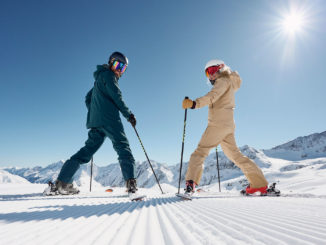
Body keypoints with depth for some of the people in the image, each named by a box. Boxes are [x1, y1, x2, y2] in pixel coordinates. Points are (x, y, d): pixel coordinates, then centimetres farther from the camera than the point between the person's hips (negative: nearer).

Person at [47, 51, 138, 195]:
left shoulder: (99, 79, 31)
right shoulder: (108, 74, 3)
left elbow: (88, 99, 34)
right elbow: (116, 97, -7)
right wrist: (129, 115, -3)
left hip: (95, 120, 9)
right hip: (109, 119, -8)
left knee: (88, 149, 8)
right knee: (123, 147, -11)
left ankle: (62, 182, 7)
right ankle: (131, 182, -21)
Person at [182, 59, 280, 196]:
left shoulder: (223, 80, -1)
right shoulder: (228, 84, 28)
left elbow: (212, 96, -20)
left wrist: (195, 103, -33)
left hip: (218, 123, -9)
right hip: (228, 125, 9)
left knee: (200, 151, -12)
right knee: (235, 155, 13)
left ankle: (191, 183, -24)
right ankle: (261, 185, 14)